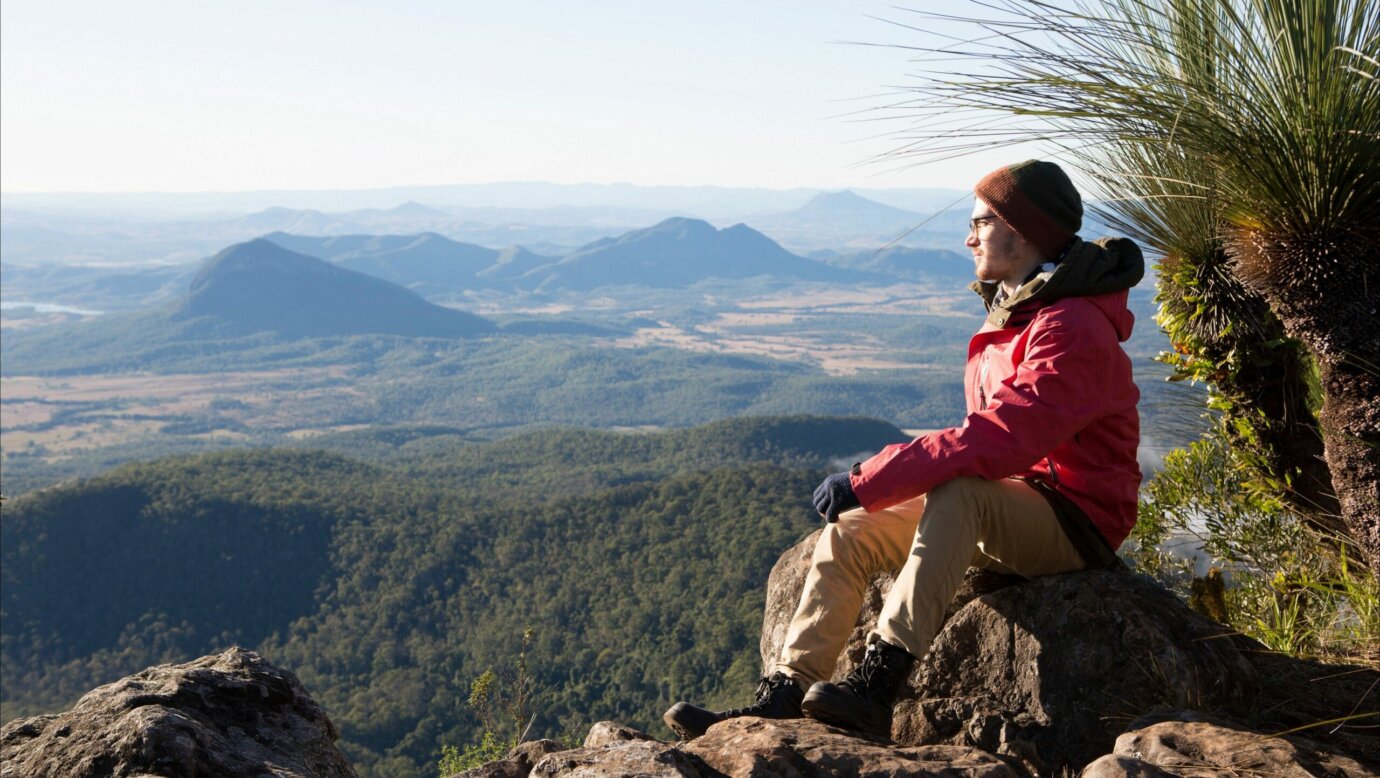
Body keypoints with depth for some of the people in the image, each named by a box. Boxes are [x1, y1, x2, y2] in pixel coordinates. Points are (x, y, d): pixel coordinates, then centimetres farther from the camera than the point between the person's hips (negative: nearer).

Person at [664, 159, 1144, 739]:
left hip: (1076, 521, -9)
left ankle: (877, 684, -41)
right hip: (1003, 515, 9)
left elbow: (1001, 438, -32)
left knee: (959, 494, -38)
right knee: (850, 533, -6)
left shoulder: (1073, 328, -19)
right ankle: (783, 696, -11)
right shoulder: (1013, 312, 12)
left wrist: (867, 482, -32)